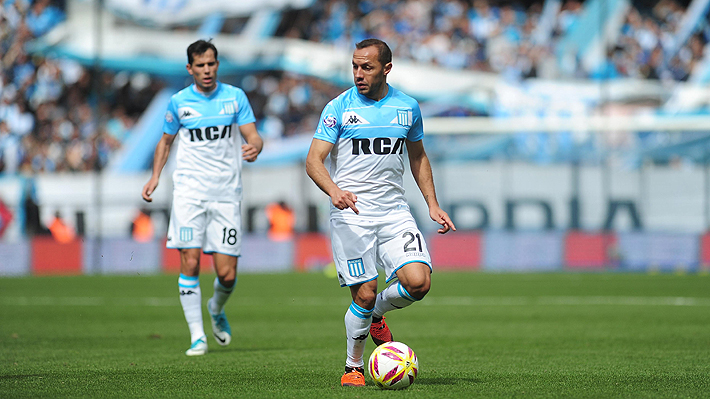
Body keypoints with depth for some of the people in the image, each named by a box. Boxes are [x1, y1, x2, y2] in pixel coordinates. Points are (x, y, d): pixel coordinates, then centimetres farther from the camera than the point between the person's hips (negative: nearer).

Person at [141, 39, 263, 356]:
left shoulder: (235, 97, 4)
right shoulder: (179, 102, 5)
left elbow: (253, 135, 0)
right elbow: (166, 141, 18)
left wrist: (255, 147, -23)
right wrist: (155, 176, 7)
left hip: (226, 193, 0)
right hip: (189, 191, 0)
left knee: (227, 274, -3)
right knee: (190, 263, -12)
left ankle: (216, 310, 30)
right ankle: (197, 336, -3)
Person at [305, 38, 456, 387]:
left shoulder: (407, 107, 9)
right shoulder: (339, 108, -2)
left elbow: (418, 156, 23)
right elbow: (314, 161, -7)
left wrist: (432, 204, 15)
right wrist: (334, 191, -26)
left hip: (394, 211, 3)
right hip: (351, 213, -3)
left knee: (418, 281, -15)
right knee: (365, 294, -7)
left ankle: (376, 314, 17)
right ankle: (353, 367, 15)